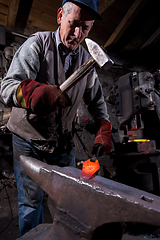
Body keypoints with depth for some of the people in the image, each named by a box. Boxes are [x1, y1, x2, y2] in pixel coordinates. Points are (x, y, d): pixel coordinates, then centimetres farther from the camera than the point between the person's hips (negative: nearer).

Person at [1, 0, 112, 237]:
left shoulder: (86, 59, 4)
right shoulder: (38, 44, -9)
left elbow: (96, 99, 8)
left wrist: (104, 131, -7)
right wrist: (32, 91, -42)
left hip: (63, 142, 4)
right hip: (29, 139, -3)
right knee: (31, 202, 6)